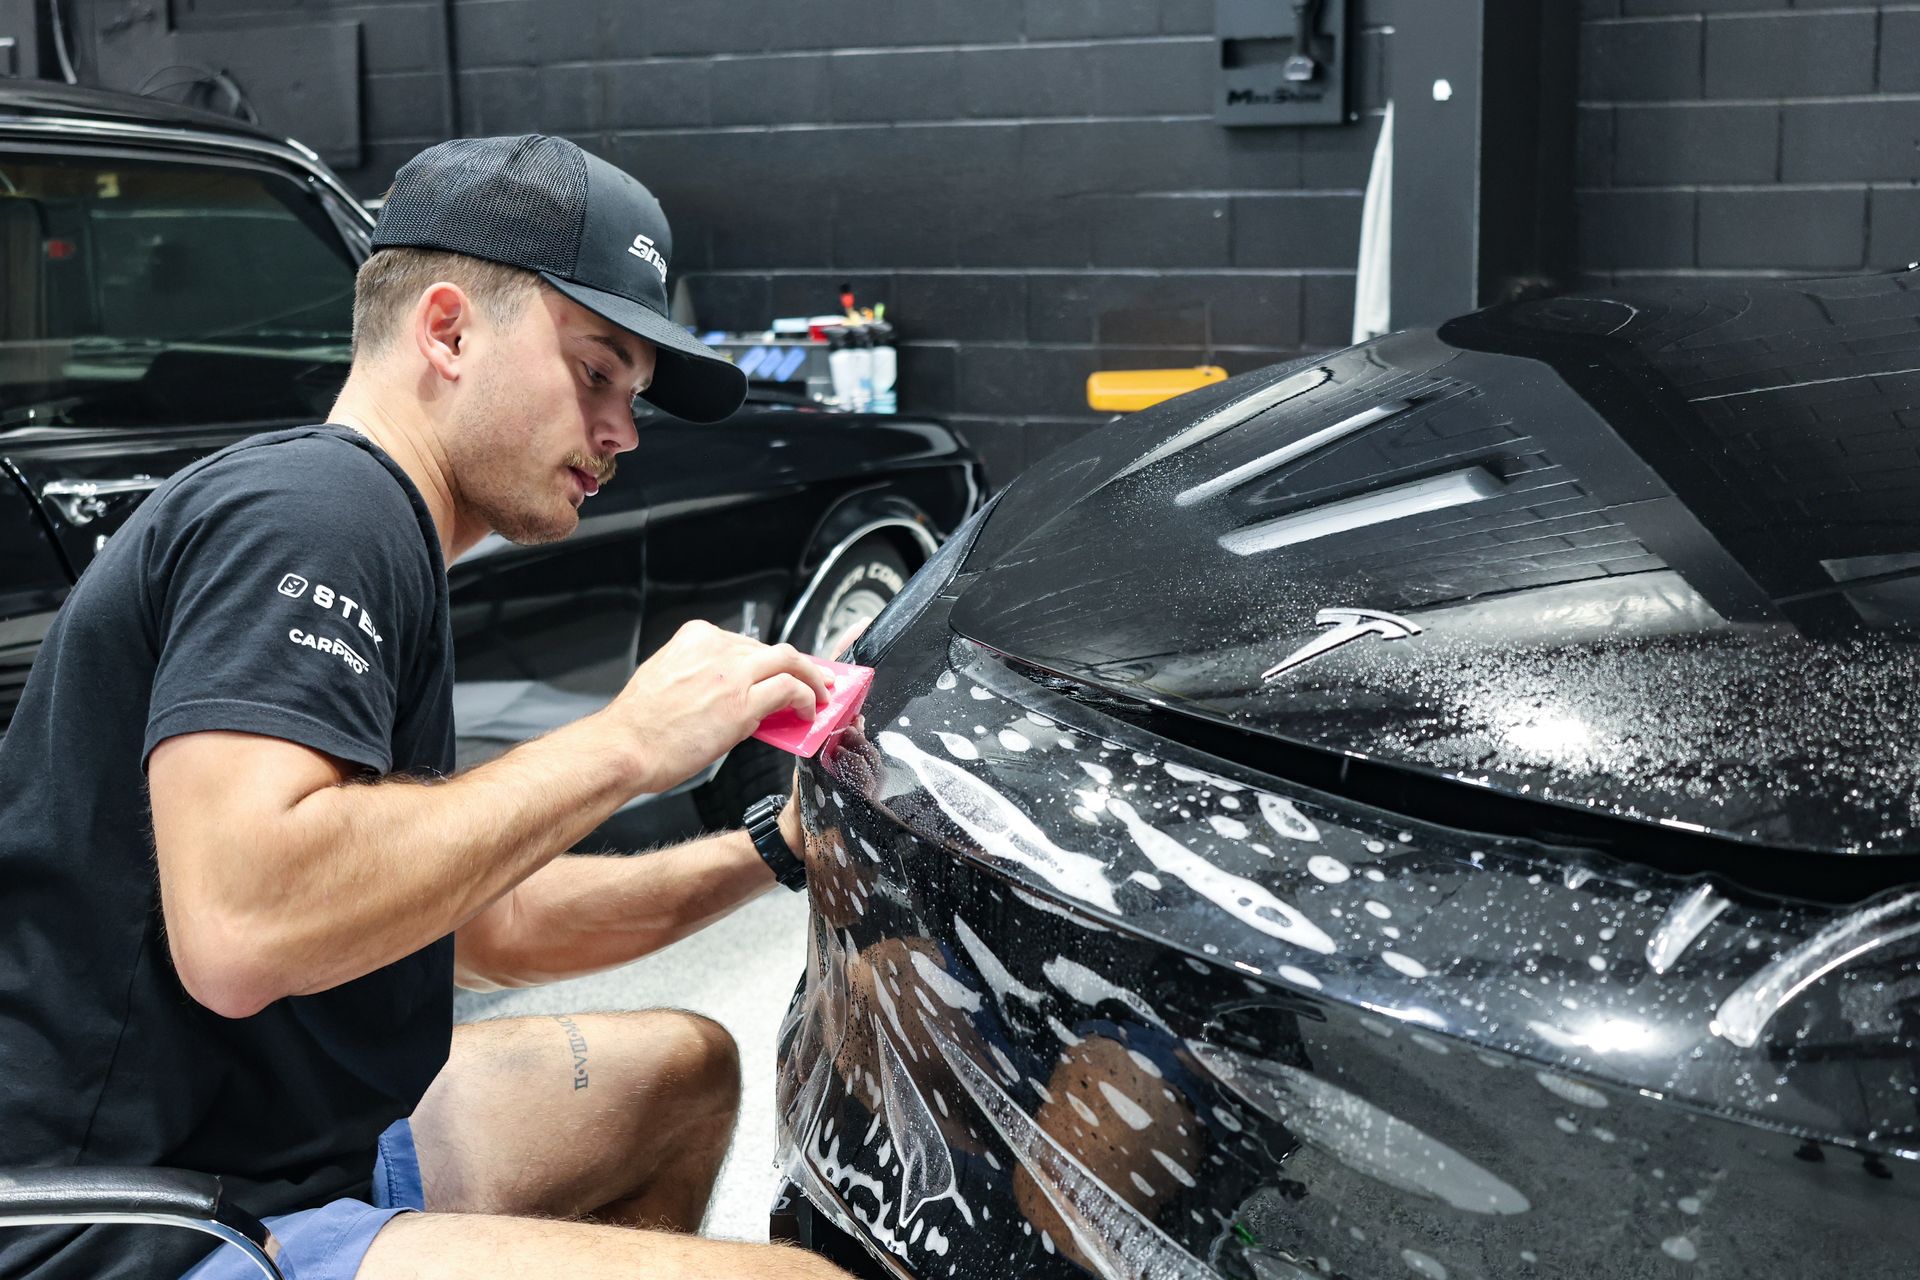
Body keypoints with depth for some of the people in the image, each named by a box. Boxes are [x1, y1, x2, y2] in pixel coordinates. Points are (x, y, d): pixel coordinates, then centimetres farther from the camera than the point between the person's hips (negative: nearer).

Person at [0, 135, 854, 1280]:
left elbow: (483, 924, 22)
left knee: (684, 1072, 26)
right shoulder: (313, 511, -15)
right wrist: (623, 744, -22)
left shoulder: (376, 541, 18)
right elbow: (239, 934, -31)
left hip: (299, 1142, 11)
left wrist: (776, 851, 12)